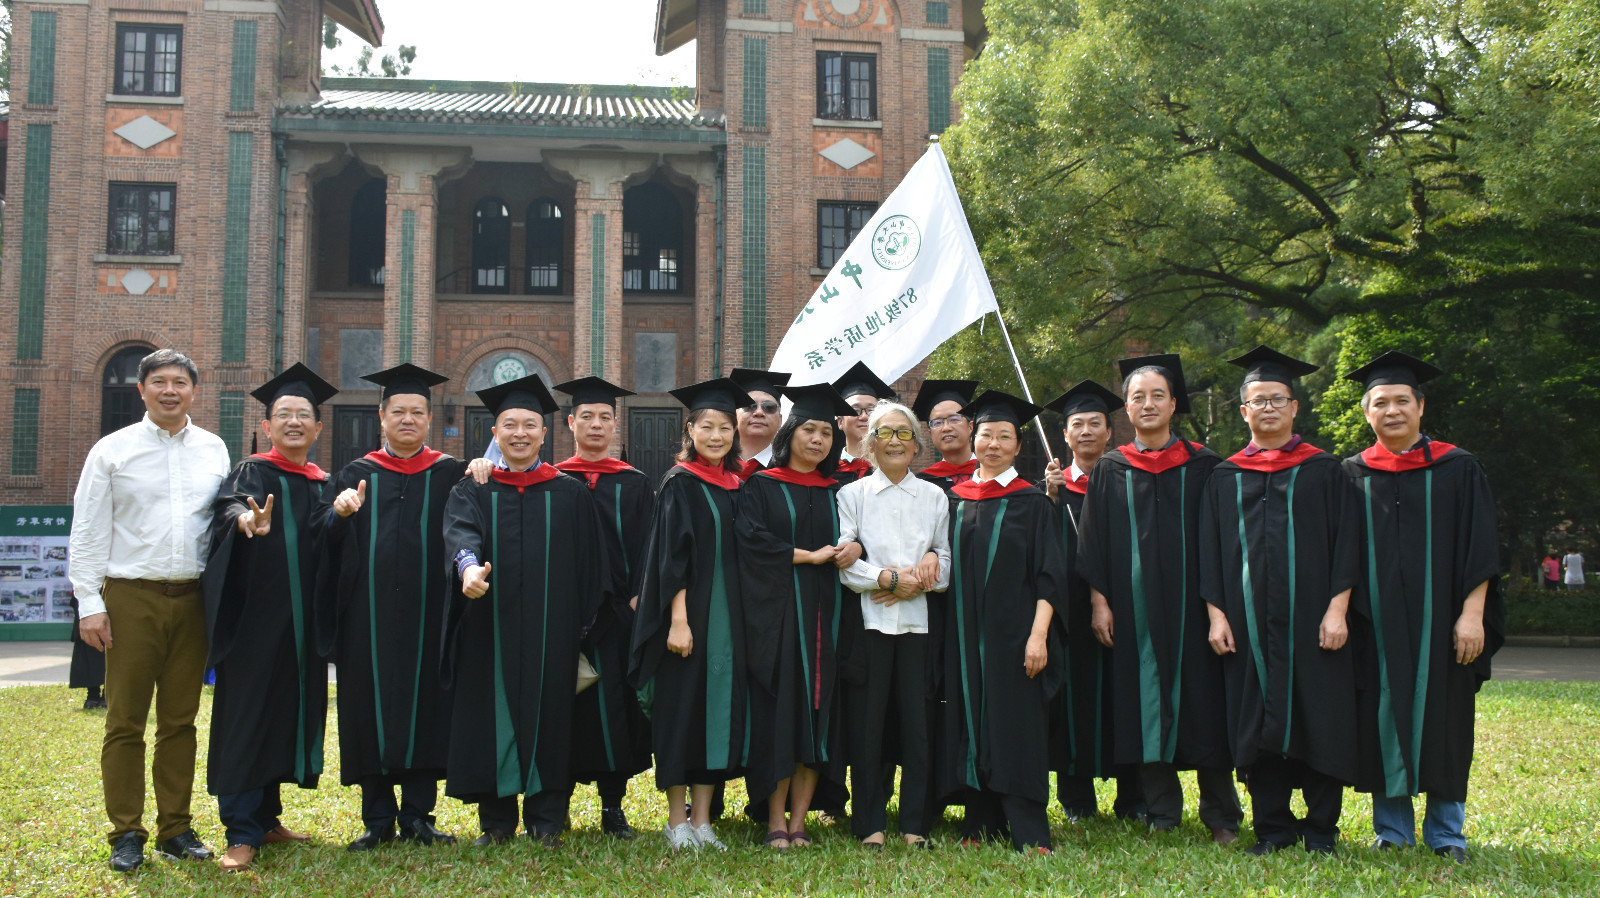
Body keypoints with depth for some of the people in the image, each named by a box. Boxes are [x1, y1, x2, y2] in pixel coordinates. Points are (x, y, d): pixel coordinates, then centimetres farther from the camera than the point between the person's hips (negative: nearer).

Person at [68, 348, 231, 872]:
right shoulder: (112, 450, 3)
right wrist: (90, 603, -7)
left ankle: (175, 829, 17)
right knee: (125, 722, 1)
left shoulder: (213, 450, 9)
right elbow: (87, 532, 0)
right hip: (131, 598, -2)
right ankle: (127, 835, 11)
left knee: (180, 721, 8)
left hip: (192, 599, 2)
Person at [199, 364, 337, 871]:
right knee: (248, 717, -5)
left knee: (289, 717, 11)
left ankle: (266, 817, 24)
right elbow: (228, 509, -22)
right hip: (256, 619, -6)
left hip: (302, 622, 6)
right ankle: (243, 833, -1)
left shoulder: (323, 486, 14)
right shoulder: (251, 474, -1)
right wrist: (248, 520, -45)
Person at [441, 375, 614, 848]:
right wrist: (469, 565, -36)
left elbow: (591, 563, 7)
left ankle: (546, 819, 12)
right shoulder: (472, 491, 8)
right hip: (491, 631, 0)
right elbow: (460, 532, -13)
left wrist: (587, 629, 1)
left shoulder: (571, 494, 9)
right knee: (491, 718, 3)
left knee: (549, 716, 2)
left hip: (551, 631, 0)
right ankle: (496, 821, 15)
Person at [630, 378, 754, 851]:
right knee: (683, 709, 0)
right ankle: (677, 822, 11)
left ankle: (702, 820, 15)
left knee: (719, 710, 7)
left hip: (729, 618, 6)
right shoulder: (680, 484, -5)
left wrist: (744, 620, 10)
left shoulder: (736, 487, 12)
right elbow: (671, 558, -11)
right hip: (689, 614, -6)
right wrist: (678, 620, -18)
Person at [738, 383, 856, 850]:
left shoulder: (838, 493, 16)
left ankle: (799, 820, 5)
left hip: (825, 616, 3)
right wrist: (809, 556, -10)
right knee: (779, 711, -5)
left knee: (818, 713, 0)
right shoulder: (761, 487, 5)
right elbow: (752, 540, -9)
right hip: (776, 615, -3)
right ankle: (775, 821, 1)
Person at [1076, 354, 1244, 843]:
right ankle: (1161, 811, 13)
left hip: (1189, 603, -1)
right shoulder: (1110, 471, 7)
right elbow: (1094, 544, 6)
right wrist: (1098, 601, -3)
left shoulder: (1202, 466, 5)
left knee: (1202, 700, 1)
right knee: (1146, 700, 3)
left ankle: (1221, 814, 10)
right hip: (1135, 607, 1)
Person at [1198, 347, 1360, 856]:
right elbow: (1209, 552, 9)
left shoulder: (1324, 471, 7)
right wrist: (1215, 613, -1)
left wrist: (1337, 608, -9)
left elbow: (1345, 543, 1)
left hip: (1310, 620, -2)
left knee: (1318, 717, 0)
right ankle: (1273, 827, 14)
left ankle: (1321, 827, 13)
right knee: (1258, 722, 3)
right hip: (1249, 623, 2)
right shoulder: (1224, 478, 12)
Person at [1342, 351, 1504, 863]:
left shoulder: (1458, 470, 3)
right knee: (1383, 720, 3)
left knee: (1441, 720, 3)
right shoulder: (1352, 477, 8)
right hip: (1375, 626, 1)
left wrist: (1471, 614, -10)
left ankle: (1445, 832, 15)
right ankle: (1392, 829, 14)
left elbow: (1479, 551, -1)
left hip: (1439, 624, -1)